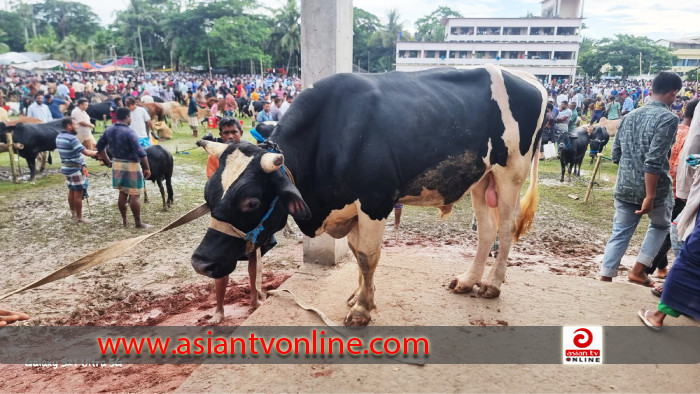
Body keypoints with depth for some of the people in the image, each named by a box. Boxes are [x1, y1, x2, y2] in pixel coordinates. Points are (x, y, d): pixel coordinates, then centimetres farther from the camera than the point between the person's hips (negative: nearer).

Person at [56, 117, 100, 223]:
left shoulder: (59, 137, 7)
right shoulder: (71, 139, -22)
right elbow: (86, 152, -23)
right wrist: (97, 152, -7)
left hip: (66, 168, 9)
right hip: (76, 169, -9)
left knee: (71, 191, 19)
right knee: (78, 193, -2)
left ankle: (73, 214, 29)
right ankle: (79, 218, 3)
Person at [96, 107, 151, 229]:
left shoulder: (109, 131, 4)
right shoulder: (129, 132, -19)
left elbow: (99, 146, 16)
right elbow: (140, 152, -24)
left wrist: (107, 161, 22)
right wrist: (147, 168, -18)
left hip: (117, 164, 7)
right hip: (131, 166, -7)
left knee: (122, 193, 18)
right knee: (134, 196, 0)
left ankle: (124, 220, 26)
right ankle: (138, 223, 6)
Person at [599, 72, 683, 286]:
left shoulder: (630, 116, 7)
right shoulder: (668, 118, -13)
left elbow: (615, 155, 11)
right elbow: (654, 161, -22)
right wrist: (650, 196, -21)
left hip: (624, 187, 5)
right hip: (653, 188, -5)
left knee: (619, 234, 13)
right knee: (661, 226, 22)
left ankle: (605, 277, 12)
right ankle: (638, 271, 19)